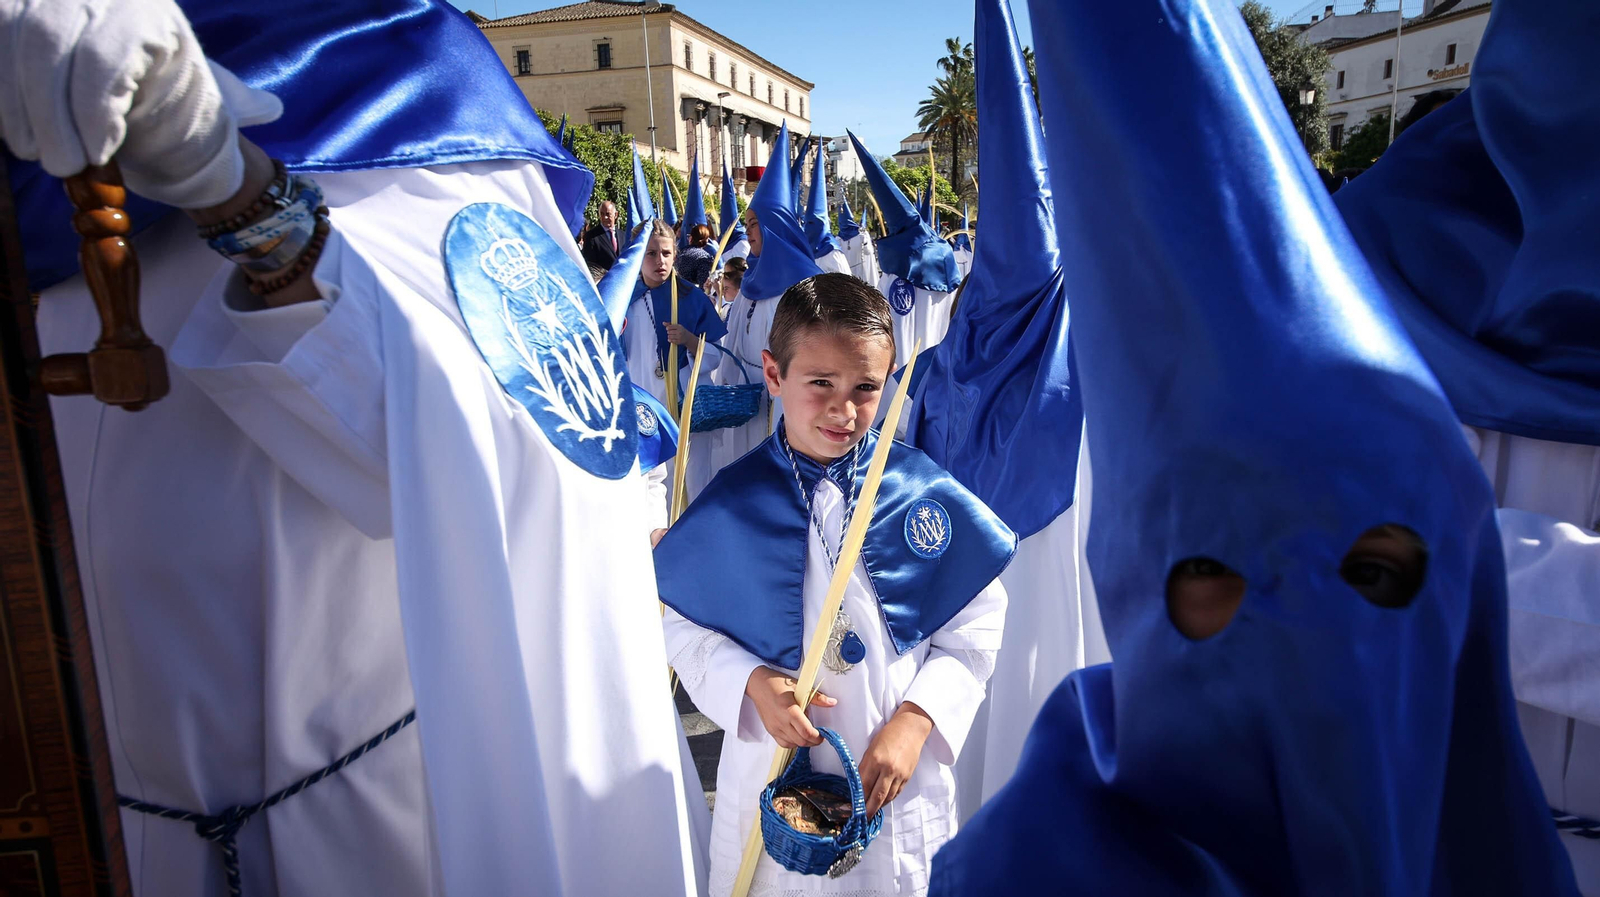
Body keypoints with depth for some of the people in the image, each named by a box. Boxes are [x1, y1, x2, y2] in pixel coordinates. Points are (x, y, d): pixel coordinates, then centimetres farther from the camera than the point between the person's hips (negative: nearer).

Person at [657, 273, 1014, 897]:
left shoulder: (925, 493, -9)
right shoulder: (732, 505, -8)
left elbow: (977, 625, -3)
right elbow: (684, 625, 0)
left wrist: (915, 720, -13)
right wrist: (751, 682, -17)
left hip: (900, 776, 0)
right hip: (771, 771, 1)